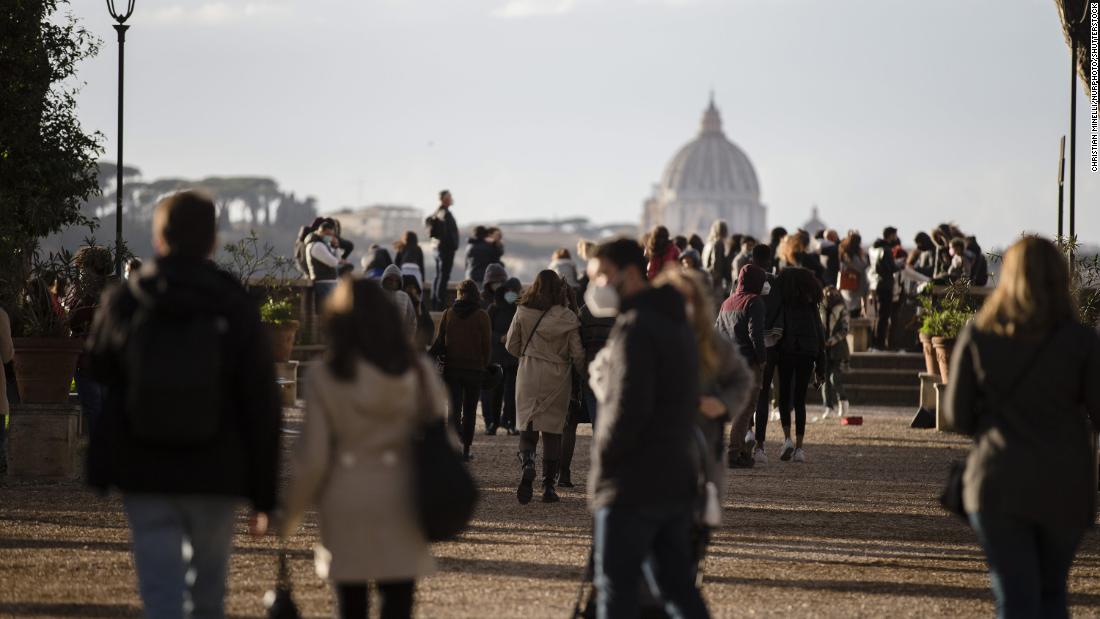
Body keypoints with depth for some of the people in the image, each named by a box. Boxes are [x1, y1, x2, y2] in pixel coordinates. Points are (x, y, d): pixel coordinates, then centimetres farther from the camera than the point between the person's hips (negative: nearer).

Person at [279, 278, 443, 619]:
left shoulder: (326, 379, -6)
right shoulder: (419, 371, -2)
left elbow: (311, 458, -4)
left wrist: (290, 512, 8)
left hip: (346, 505, 0)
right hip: (400, 507, 1)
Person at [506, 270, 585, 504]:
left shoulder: (523, 313, -3)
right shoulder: (568, 318, -5)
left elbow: (511, 346, 5)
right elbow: (578, 354, -3)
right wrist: (583, 376, 14)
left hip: (529, 374, 0)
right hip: (557, 378, 0)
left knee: (528, 425, 6)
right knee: (553, 428, 8)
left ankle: (526, 464, -24)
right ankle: (549, 486, 6)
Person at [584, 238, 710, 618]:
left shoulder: (635, 327, -13)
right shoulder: (677, 325, 16)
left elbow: (628, 406, -21)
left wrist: (602, 458, -8)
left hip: (632, 486, -9)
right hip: (677, 480, 9)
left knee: (616, 587, -4)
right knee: (677, 585, 11)